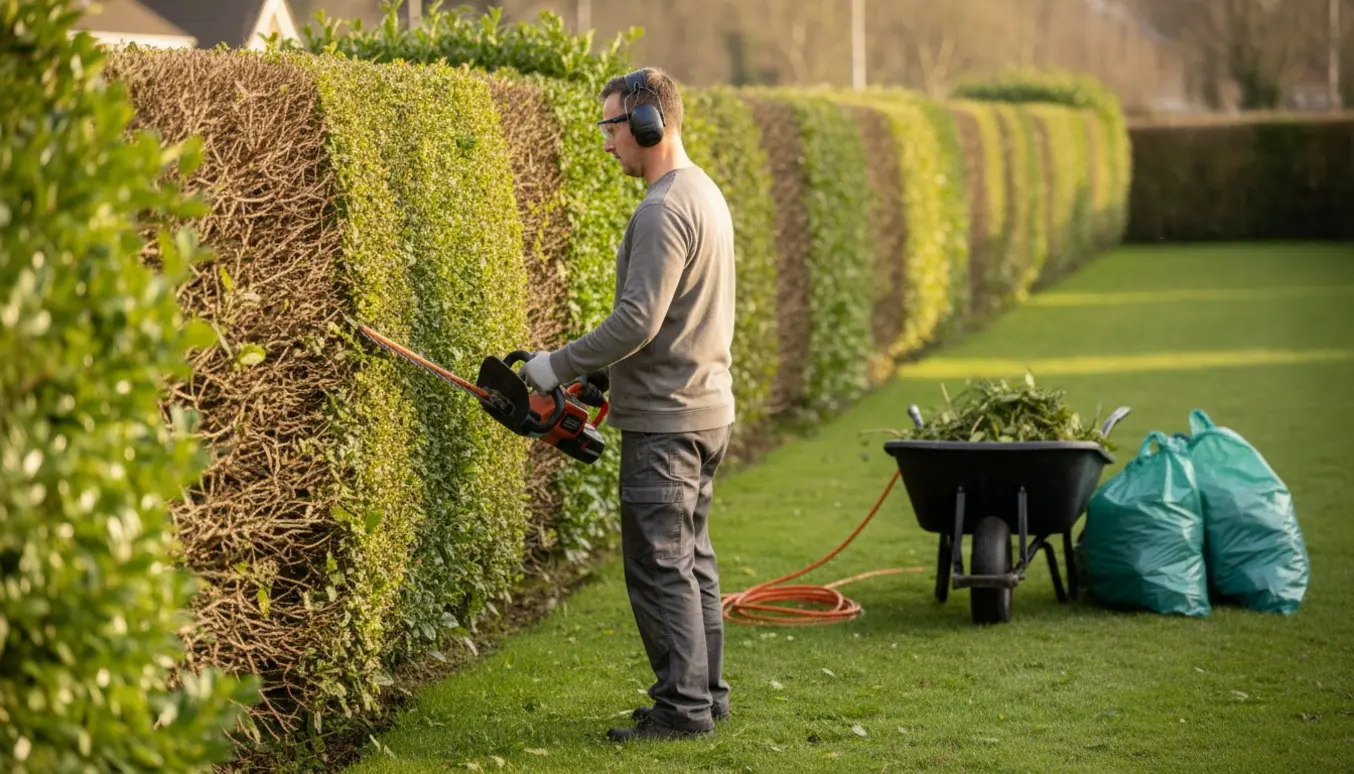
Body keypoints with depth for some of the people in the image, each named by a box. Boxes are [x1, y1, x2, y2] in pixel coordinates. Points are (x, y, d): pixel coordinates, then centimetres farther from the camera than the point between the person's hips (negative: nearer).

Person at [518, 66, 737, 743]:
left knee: (660, 566, -5)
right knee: (691, 558, 15)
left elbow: (637, 320, -24)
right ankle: (704, 693, 22)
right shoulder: (704, 193, 14)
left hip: (666, 420, -10)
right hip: (706, 408, 10)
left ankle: (682, 708, -1)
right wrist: (598, 370, 17)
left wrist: (558, 366, -13)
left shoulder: (663, 210, -19)